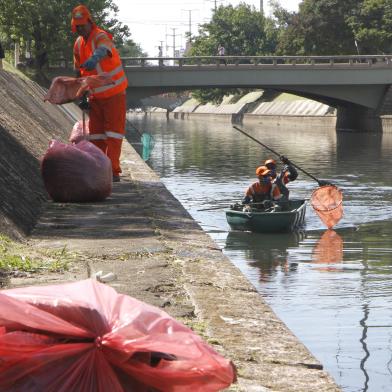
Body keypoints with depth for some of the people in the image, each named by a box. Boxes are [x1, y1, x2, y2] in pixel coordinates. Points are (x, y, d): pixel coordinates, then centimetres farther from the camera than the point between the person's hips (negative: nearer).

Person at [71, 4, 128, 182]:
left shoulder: (101, 37, -20)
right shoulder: (78, 44, 3)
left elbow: (102, 51, -45)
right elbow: (79, 72, 11)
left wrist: (94, 59, -68)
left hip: (114, 93, -7)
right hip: (96, 96, 7)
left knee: (113, 132, -8)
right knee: (96, 133, 8)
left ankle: (113, 171, -9)